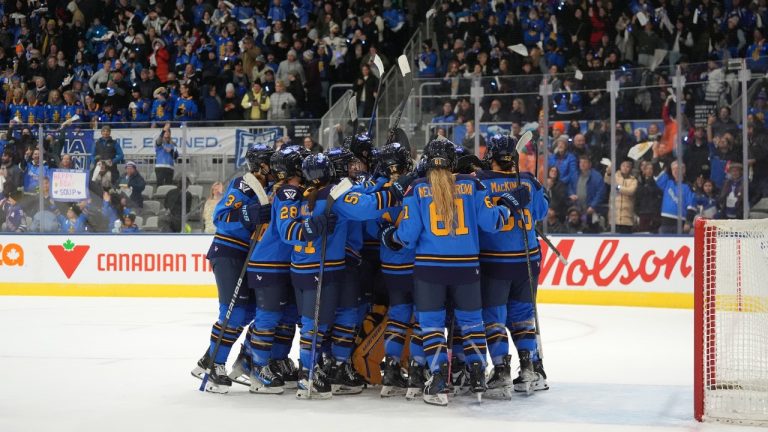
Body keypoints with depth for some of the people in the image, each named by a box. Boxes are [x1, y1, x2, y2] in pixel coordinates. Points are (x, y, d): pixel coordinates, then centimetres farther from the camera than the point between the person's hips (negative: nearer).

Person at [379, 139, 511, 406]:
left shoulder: (417, 189, -2)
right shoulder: (471, 185, 0)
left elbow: (408, 233, -5)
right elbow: (490, 221, -1)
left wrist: (390, 237, 16)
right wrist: (504, 213, 20)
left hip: (429, 265, -1)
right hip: (466, 264, 1)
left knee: (431, 322, 7)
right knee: (471, 319, 16)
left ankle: (439, 378, -3)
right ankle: (478, 374, 15)